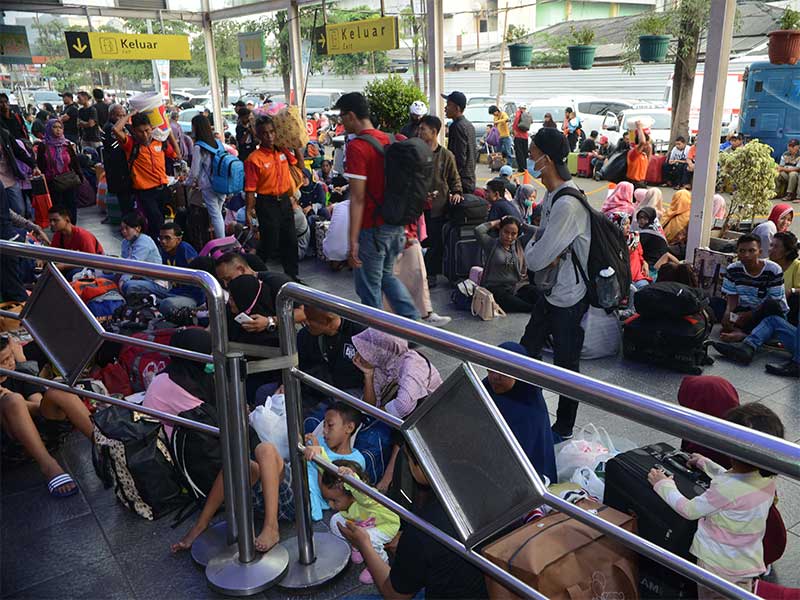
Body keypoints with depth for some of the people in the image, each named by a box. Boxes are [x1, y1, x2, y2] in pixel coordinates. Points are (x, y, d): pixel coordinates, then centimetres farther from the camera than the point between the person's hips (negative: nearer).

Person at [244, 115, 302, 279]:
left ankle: (292, 276, 29)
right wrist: (249, 213, -18)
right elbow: (250, 189, -16)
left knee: (290, 241, 15)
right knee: (270, 244, -2)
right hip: (267, 204, -6)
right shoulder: (254, 159, -16)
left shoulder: (282, 151, 2)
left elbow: (299, 163, 20)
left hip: (285, 201, 7)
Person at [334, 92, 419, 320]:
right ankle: (414, 323, 18)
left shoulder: (356, 146, -16)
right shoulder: (388, 140, 7)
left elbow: (358, 198, -20)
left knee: (369, 287, 6)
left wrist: (353, 240, -19)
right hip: (396, 224, 8)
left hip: (372, 228, -8)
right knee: (386, 276, 23)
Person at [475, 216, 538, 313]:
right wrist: (497, 222, 3)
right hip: (497, 288, -4)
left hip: (519, 287, 4)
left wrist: (520, 225, 11)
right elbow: (478, 230, -10)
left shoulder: (520, 244, 15)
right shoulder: (491, 244, 5)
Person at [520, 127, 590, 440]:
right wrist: (538, 248, -12)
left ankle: (564, 429, 27)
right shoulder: (551, 194, 5)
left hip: (569, 300, -10)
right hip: (550, 292, 10)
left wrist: (531, 248, -6)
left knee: (566, 366, 8)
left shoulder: (568, 204, -28)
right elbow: (541, 237, 10)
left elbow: (536, 259, -28)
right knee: (527, 350, 20)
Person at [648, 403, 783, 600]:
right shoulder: (767, 478, -13)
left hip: (720, 567, -7)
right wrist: (705, 463, 17)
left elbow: (689, 511, -19)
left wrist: (663, 484, -6)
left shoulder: (726, 490, -35)